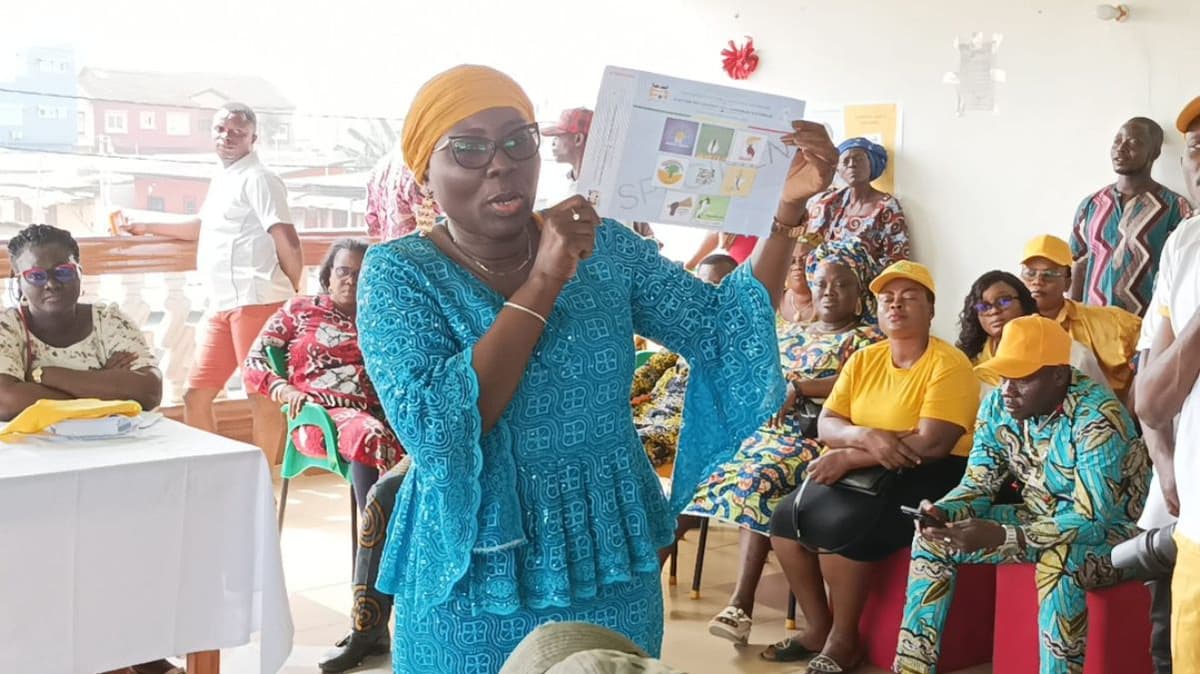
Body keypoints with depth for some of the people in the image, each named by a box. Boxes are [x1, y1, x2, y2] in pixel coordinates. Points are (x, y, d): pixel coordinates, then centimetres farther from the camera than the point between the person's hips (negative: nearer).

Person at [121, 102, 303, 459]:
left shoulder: (257, 179, -7)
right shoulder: (221, 179, 22)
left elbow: (286, 240, -13)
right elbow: (204, 227, 38)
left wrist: (297, 296, -12)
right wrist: (147, 227, 41)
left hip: (256, 302, -10)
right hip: (221, 306, 10)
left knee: (263, 396, -3)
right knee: (196, 396, 11)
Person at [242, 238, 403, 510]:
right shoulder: (300, 309, 18)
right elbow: (254, 362, 10)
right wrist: (288, 391, -6)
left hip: (374, 412, 3)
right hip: (320, 413, -3)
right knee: (371, 436, -40)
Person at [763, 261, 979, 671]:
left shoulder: (949, 365, -12)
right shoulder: (863, 360, 9)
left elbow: (932, 445, -22)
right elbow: (826, 425, 2)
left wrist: (848, 456, -20)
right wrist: (866, 436, -22)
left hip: (927, 476, -7)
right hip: (863, 471, 7)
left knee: (839, 525, -29)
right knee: (787, 517, -13)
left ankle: (843, 641, -9)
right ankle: (817, 629, 3)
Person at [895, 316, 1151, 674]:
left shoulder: (1097, 417, -28)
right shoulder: (997, 405, -9)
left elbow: (1091, 520, -32)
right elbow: (978, 484, -1)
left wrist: (1001, 537, -42)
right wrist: (943, 513, -24)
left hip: (1110, 529, -6)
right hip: (1040, 518, 7)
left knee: (1058, 562, -39)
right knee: (933, 537, -7)